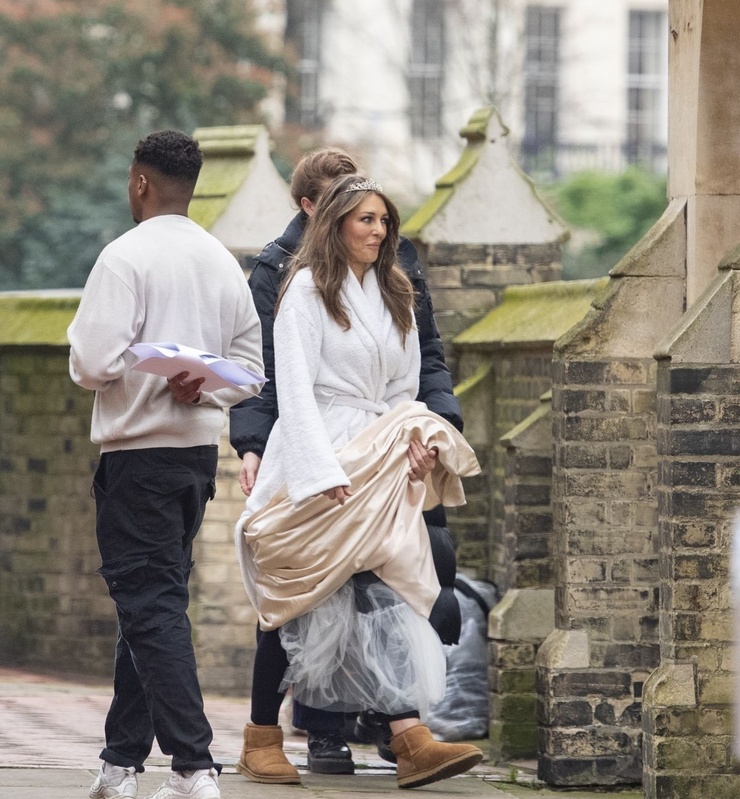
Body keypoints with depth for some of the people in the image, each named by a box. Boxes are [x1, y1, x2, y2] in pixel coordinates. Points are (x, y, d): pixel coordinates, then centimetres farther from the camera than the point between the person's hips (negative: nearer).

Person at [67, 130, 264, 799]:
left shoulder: (127, 255, -11)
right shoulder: (224, 263, 11)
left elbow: (94, 362, -17)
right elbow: (251, 368, 12)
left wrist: (82, 339, 4)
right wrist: (202, 387, -1)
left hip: (139, 451, -7)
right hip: (202, 449, 7)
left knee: (151, 608, -7)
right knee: (155, 601, 15)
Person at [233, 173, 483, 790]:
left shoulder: (394, 296, 18)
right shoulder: (308, 289, -3)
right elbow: (296, 388, -11)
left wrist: (418, 441, 1)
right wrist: (323, 474, -21)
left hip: (380, 464, 5)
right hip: (316, 464, -5)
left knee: (381, 589, -8)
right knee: (299, 598, -3)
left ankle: (412, 741, -22)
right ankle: (262, 739, 8)